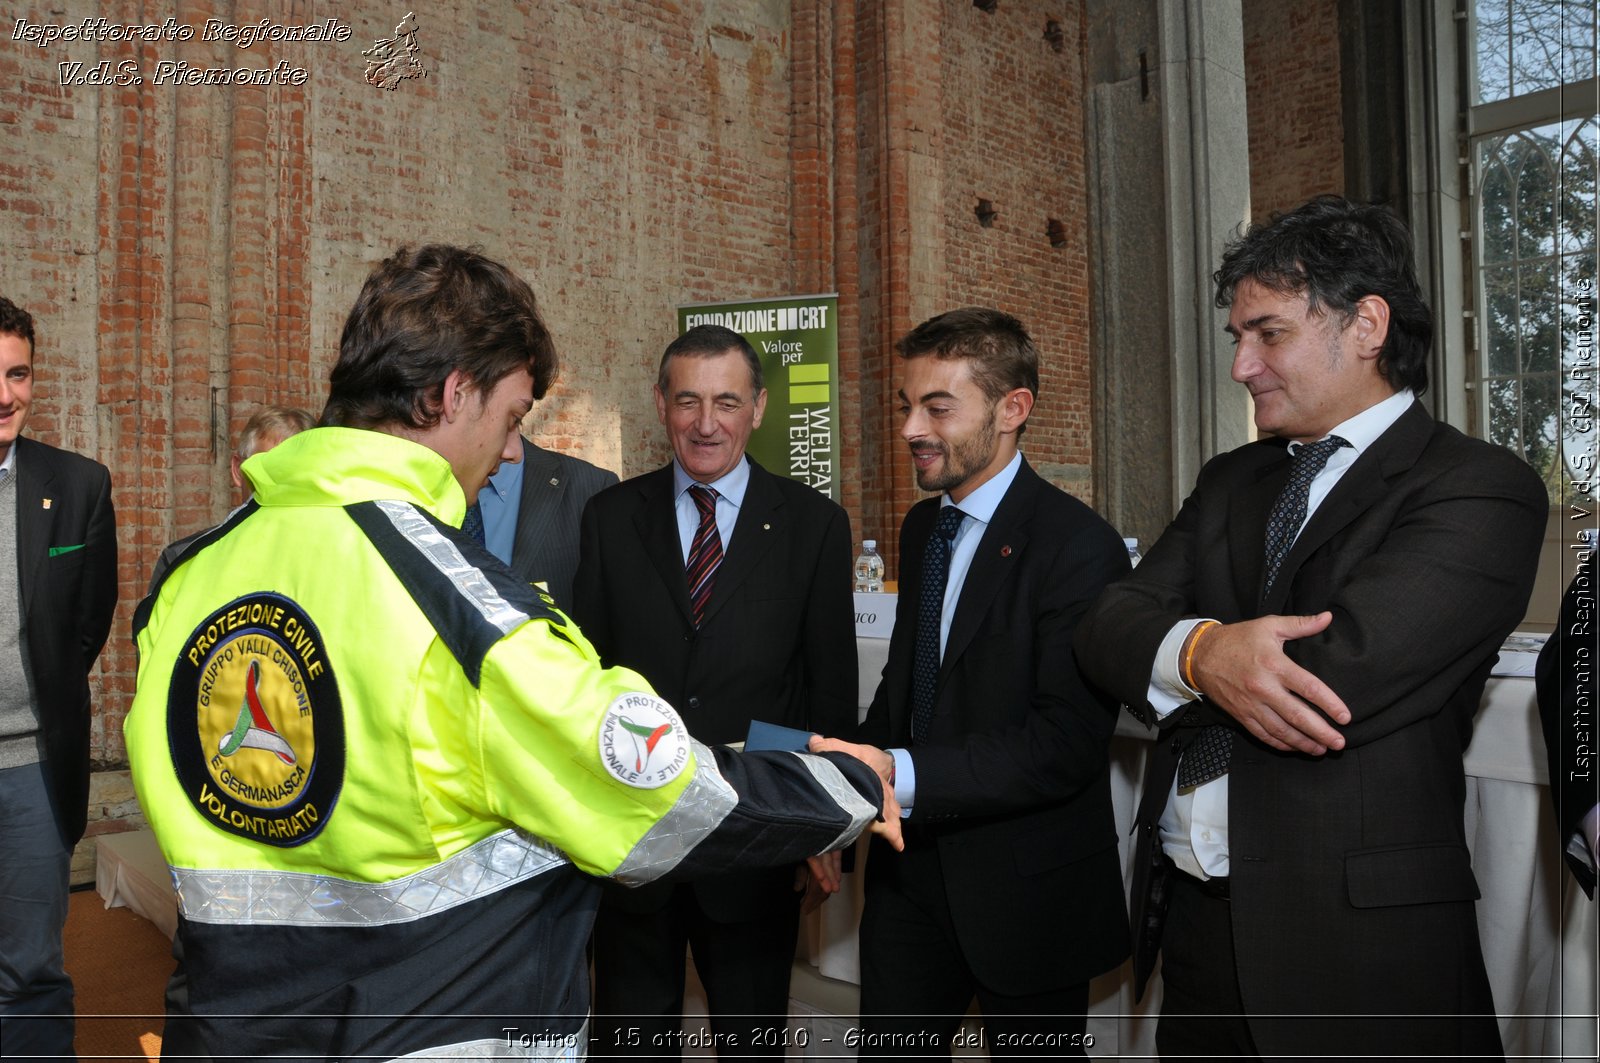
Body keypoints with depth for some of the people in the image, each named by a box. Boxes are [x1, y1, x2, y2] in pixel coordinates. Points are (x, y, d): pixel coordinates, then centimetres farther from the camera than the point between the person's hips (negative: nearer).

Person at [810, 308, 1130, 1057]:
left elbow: (1068, 741, -24)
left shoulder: (1078, 545, -18)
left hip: (1026, 890, -6)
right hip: (911, 872, 6)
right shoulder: (920, 528, 7)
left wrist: (904, 776, -31)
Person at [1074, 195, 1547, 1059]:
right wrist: (1199, 651, -22)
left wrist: (1168, 654, -8)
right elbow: (1106, 624, 0)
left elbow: (1339, 676, -24)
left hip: (1357, 942, -5)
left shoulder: (1480, 491, -10)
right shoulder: (1232, 482, 11)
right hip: (1192, 918, 6)